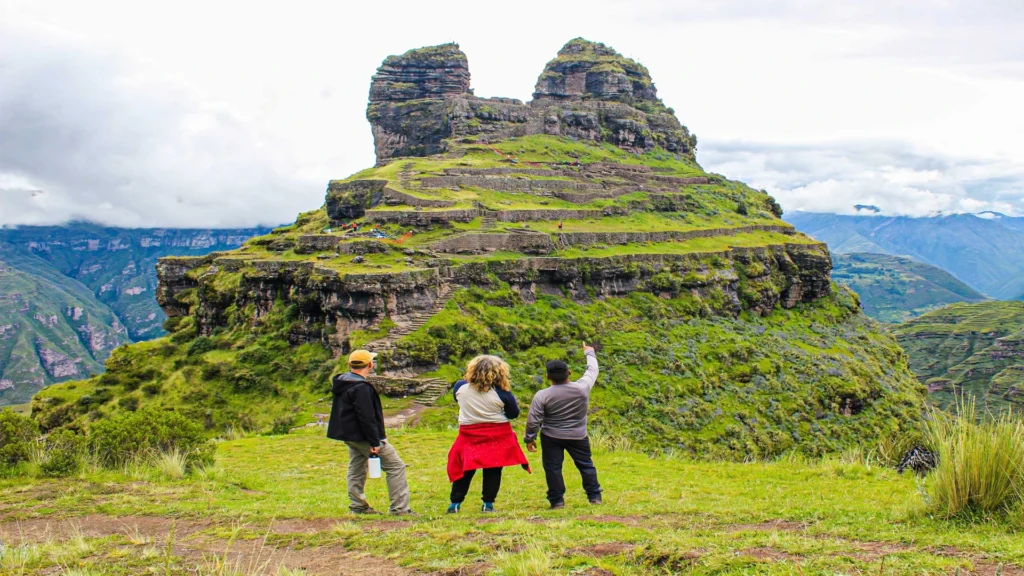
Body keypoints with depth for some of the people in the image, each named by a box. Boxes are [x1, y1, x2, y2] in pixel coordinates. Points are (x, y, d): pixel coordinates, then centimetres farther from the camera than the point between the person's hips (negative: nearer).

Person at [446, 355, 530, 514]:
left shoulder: (461, 387, -6)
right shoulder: (501, 393, -13)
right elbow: (513, 413, -2)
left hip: (469, 435, 2)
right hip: (497, 436, -2)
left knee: (464, 470, 11)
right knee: (493, 470, 8)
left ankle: (455, 503, 11)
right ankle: (488, 503, 8)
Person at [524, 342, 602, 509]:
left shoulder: (542, 396, -14)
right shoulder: (582, 388, -11)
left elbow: (533, 420, -11)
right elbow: (592, 370, 7)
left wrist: (529, 438, 3)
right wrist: (590, 353, 25)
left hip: (551, 437, -2)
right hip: (578, 436, 2)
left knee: (552, 468, 7)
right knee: (586, 465, 13)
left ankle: (557, 501, 6)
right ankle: (595, 496, 15)